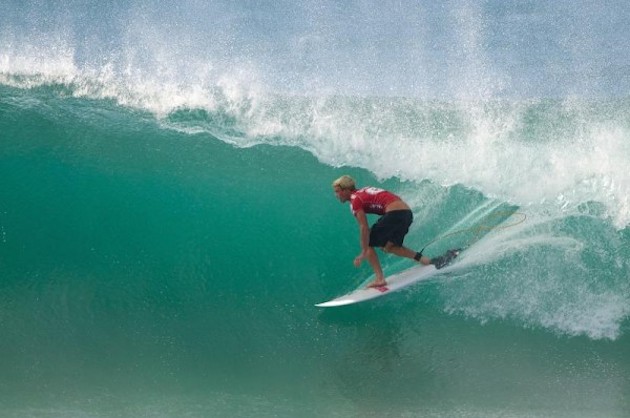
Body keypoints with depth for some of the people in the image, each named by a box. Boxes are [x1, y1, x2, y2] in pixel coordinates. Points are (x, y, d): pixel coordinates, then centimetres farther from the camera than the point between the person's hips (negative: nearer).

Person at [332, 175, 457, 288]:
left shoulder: (355, 200, -2)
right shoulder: (364, 192, 25)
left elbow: (364, 227, -10)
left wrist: (364, 252, -9)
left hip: (395, 213, -9)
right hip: (407, 212, 9)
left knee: (368, 244, 3)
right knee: (388, 247, 22)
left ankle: (380, 279, -4)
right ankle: (429, 261, 12)